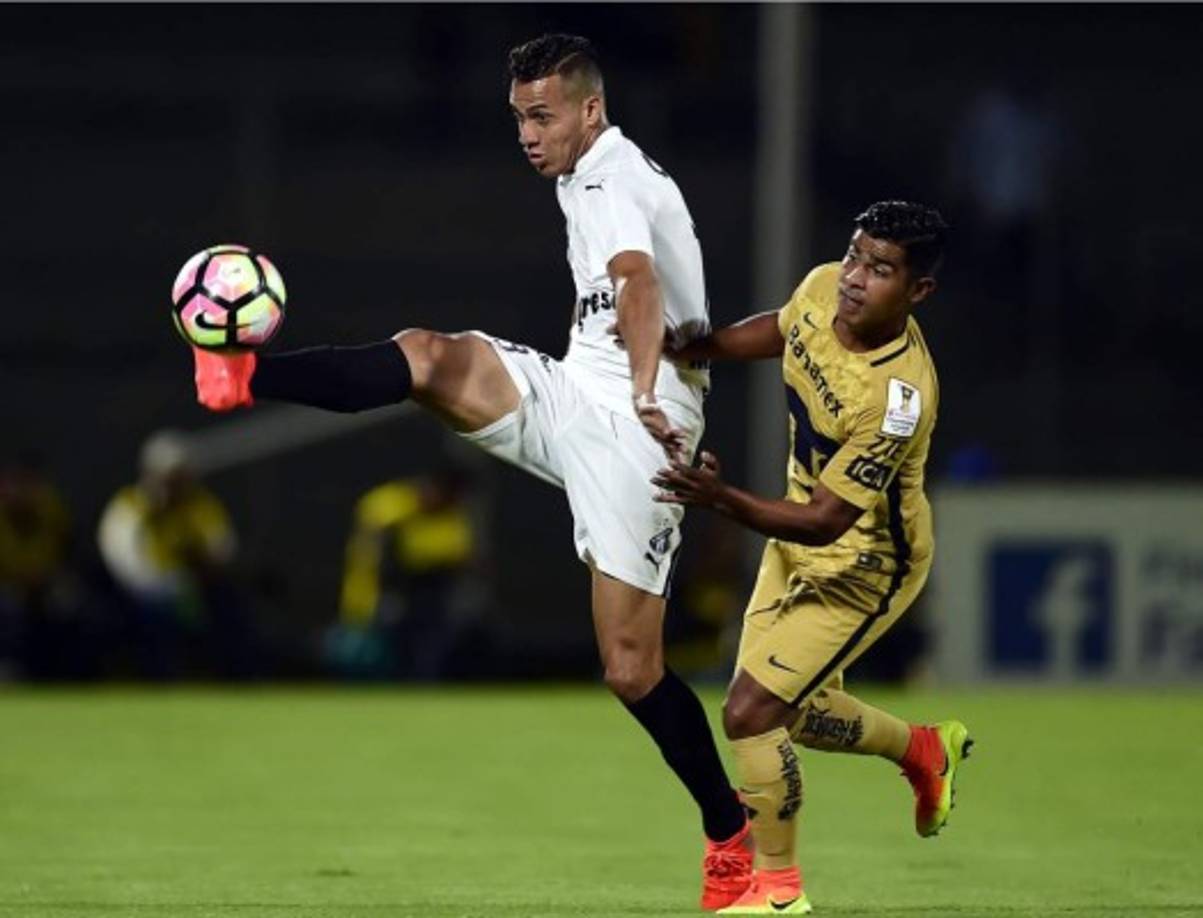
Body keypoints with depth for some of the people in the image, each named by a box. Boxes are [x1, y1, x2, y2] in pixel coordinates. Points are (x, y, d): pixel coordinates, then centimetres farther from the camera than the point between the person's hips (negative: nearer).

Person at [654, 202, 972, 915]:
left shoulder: (899, 394, -35)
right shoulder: (824, 288, -14)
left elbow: (825, 520, -34)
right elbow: (781, 329, 13)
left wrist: (724, 500, -47)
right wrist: (691, 348, 0)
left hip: (864, 562, -8)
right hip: (797, 546, 8)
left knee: (752, 711, -12)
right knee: (796, 712, 20)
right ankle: (926, 751, 47)